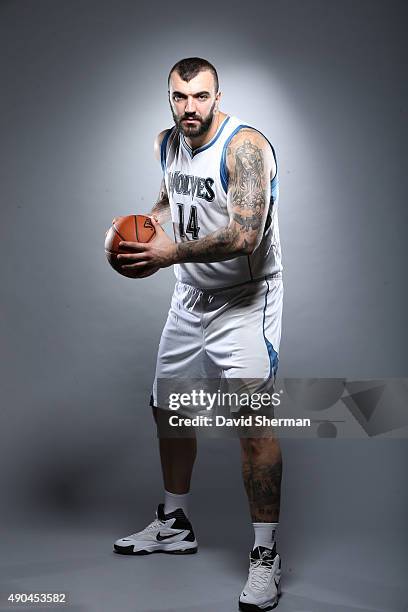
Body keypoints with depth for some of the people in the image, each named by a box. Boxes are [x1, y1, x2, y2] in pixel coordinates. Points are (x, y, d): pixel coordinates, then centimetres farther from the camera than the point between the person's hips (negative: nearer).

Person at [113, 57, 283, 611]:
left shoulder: (244, 146, -19)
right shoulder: (167, 144, 5)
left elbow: (245, 235, -30)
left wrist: (173, 253, -28)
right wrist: (149, 221, 5)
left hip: (245, 302, -8)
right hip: (190, 297, 8)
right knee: (168, 408, 14)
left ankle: (265, 557, 2)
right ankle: (175, 526, 34)